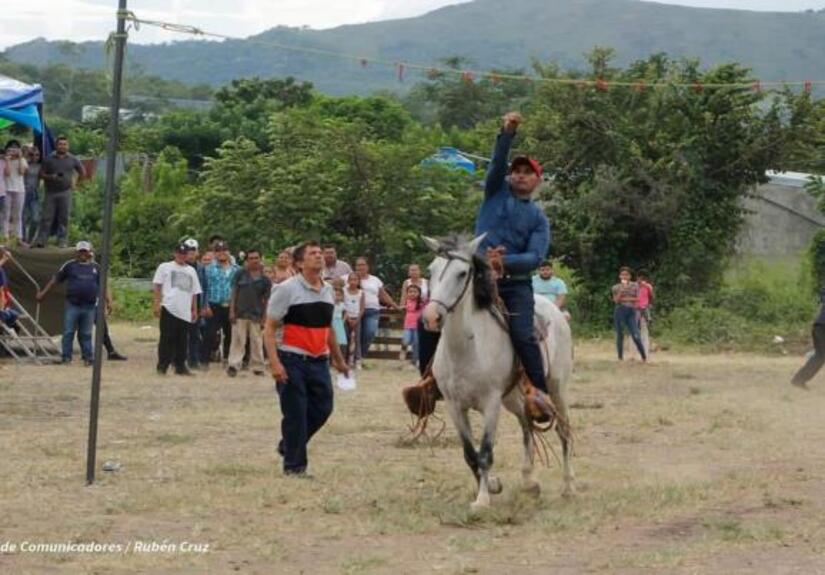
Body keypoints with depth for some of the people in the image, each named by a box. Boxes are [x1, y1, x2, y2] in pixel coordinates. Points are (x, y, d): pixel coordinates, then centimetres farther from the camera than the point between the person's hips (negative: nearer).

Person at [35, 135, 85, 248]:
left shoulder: (72, 160, 7)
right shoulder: (49, 159, 4)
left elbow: (83, 172, 18)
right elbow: (41, 174, 4)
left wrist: (75, 180, 7)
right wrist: (51, 177, -13)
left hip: (65, 193, 0)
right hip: (51, 192, 0)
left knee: (64, 218, 0)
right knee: (46, 217, -3)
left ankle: (62, 241, 6)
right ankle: (41, 240, -1)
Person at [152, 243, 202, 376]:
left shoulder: (191, 271, 20)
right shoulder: (165, 267, 8)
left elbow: (194, 292, 21)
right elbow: (157, 286, 3)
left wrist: (195, 310, 16)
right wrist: (157, 304, -7)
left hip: (185, 311, 4)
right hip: (169, 308, -4)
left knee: (183, 340, 5)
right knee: (167, 338, -6)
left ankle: (180, 366, 12)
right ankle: (162, 366, -2)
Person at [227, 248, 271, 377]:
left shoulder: (264, 279, 5)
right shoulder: (240, 275, 4)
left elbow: (266, 299, 8)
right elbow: (234, 293, 4)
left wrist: (264, 317, 3)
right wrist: (232, 311, -4)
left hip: (256, 315, 1)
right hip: (240, 313, -1)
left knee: (257, 342, 6)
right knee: (238, 340, -5)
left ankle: (257, 367, 14)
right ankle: (234, 365, -6)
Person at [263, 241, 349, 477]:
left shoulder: (328, 290, 10)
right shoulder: (287, 289, -9)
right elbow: (269, 328, -10)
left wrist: (338, 359, 26)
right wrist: (274, 362, -19)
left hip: (319, 361, 6)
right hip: (293, 361, -6)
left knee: (322, 409, 7)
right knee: (295, 414, -2)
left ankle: (288, 446, 30)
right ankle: (294, 465, 12)